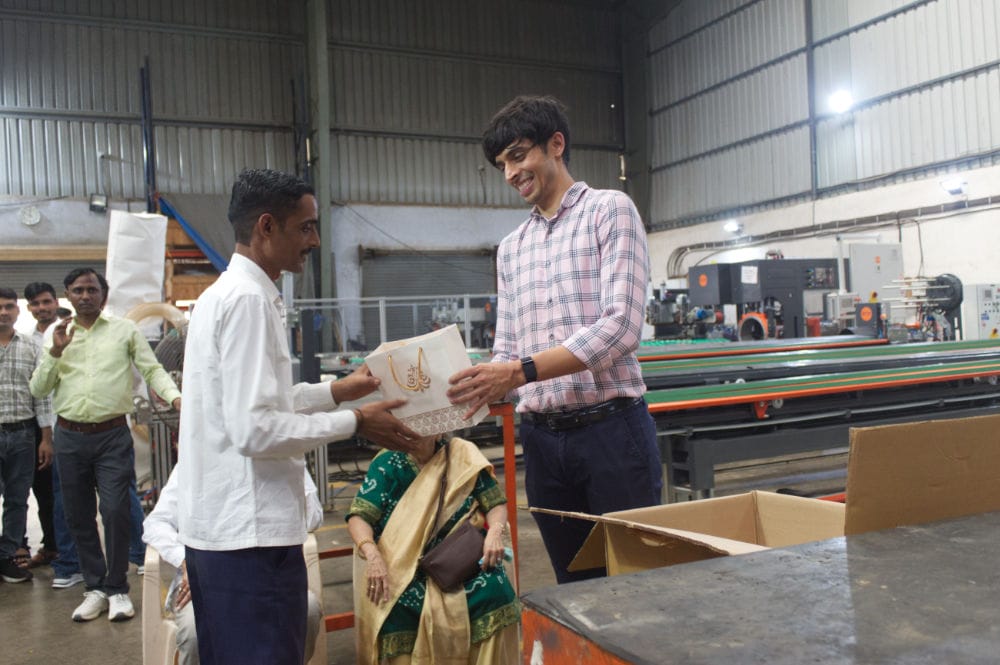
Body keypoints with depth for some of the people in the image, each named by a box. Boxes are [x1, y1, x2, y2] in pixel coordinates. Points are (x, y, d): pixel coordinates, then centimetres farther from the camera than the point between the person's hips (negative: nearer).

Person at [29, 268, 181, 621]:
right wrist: (56, 351, -5)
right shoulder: (58, 334, 11)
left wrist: (175, 396, -16)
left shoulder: (125, 330, 4)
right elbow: (38, 389, 8)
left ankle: (117, 588, 6)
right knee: (78, 516, 8)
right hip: (69, 436, 3)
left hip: (112, 435, -3)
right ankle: (95, 588, 22)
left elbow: (152, 370, 2)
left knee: (115, 510, -9)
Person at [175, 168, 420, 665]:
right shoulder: (249, 300, -17)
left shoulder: (222, 293, 13)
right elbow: (255, 430, -23)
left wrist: (336, 391, 17)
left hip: (214, 526, 10)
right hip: (249, 532, -10)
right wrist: (355, 423, -14)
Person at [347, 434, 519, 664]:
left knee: (495, 590, -25)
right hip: (402, 564, -1)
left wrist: (495, 531, -16)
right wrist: (372, 554, -26)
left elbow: (496, 503, 5)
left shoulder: (462, 455, 1)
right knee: (396, 605, -30)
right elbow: (359, 517, -7)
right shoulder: (387, 463, -1)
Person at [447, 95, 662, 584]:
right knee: (575, 584, 14)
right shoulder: (510, 249, 15)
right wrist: (477, 390, -7)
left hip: (611, 429, -5)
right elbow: (506, 354, 14)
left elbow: (620, 326, -15)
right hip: (542, 439, 5)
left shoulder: (609, 210, -2)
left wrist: (520, 372, -23)